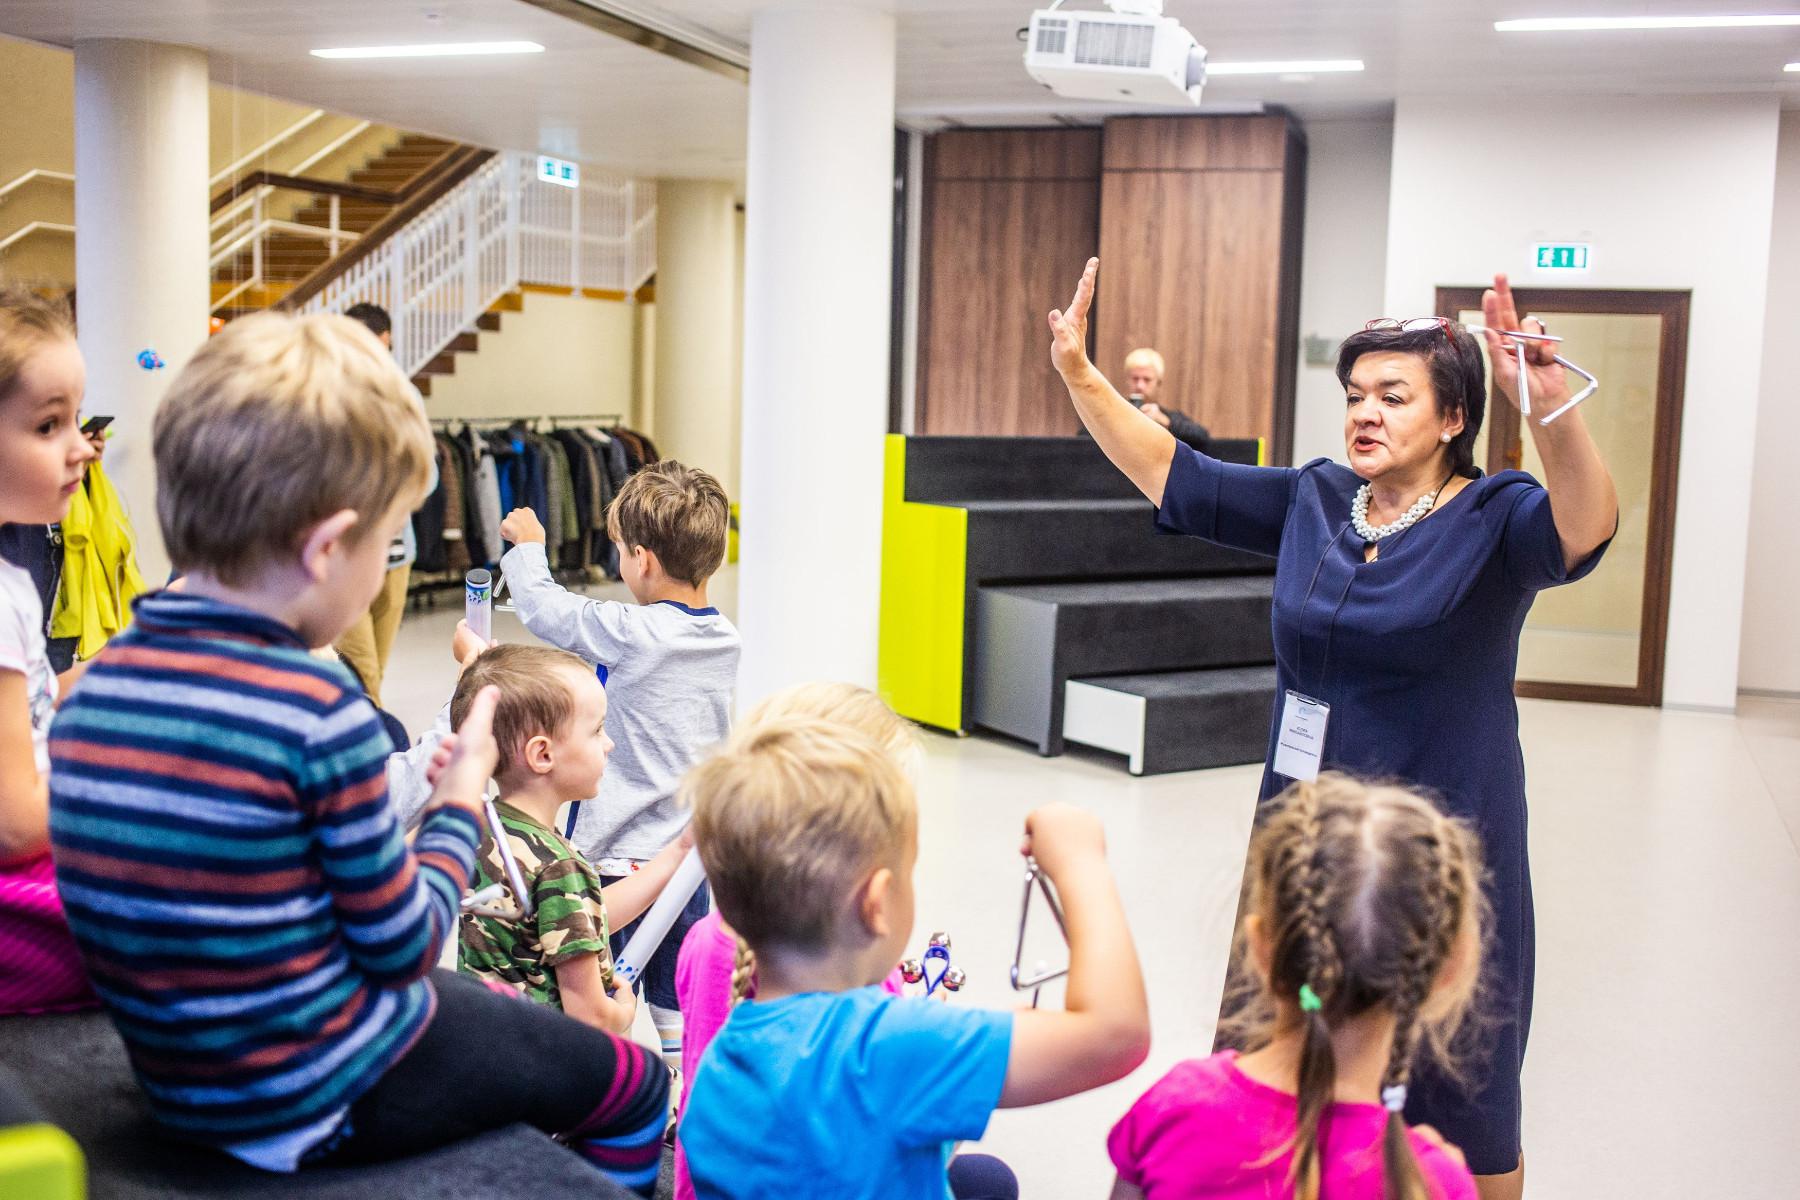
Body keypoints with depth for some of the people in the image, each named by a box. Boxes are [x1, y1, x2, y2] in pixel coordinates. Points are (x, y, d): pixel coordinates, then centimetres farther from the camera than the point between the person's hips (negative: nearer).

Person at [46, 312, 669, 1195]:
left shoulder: (93, 690, -4)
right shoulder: (318, 709, -26)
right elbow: (404, 950, -16)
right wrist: (463, 796, -1)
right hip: (327, 1098, -8)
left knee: (487, 998, 33)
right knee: (633, 1086, 12)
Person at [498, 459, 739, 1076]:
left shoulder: (632, 632, -19)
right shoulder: (726, 640, 0)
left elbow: (543, 609, -6)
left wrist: (528, 546, 10)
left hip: (621, 852, -6)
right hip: (692, 849, 7)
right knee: (676, 1001, 17)